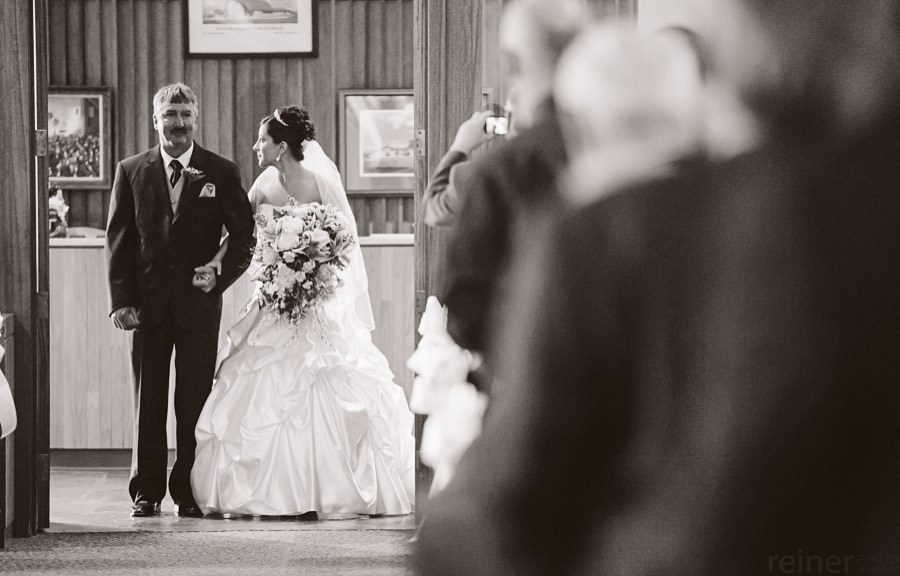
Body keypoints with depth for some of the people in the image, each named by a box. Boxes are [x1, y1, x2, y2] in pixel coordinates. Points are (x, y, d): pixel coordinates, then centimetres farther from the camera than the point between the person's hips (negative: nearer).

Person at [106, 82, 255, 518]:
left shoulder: (221, 173, 3)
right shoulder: (131, 172, 5)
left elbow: (244, 235, 6)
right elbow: (118, 240, 4)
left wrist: (221, 275, -10)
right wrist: (120, 300, -3)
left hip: (199, 300, -1)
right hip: (148, 302, 1)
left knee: (195, 400, 1)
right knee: (148, 400, 4)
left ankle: (190, 491, 8)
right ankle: (147, 491, 10)